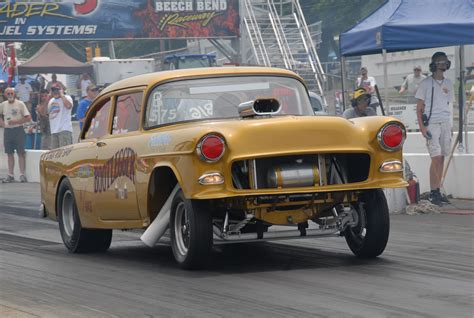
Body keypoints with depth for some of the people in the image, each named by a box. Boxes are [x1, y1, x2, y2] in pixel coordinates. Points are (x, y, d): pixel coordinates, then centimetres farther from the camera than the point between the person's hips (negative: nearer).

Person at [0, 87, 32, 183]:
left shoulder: (20, 104, -4)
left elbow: (28, 117, -7)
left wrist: (16, 121, -15)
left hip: (18, 129, -4)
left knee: (20, 153, -6)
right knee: (9, 153, 7)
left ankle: (22, 175, -6)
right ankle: (10, 175, 11)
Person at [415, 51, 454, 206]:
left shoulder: (448, 84, 13)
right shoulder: (426, 83, -2)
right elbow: (419, 108, -2)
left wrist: (449, 127, 15)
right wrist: (422, 127, -11)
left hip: (446, 123, 5)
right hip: (431, 124, -5)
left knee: (441, 158, 6)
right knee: (436, 158, -12)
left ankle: (437, 191, 11)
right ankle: (433, 192, -7)